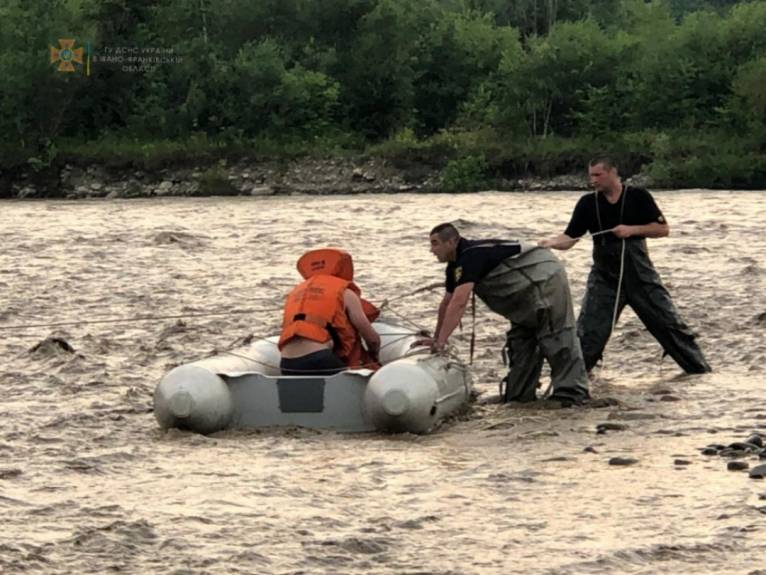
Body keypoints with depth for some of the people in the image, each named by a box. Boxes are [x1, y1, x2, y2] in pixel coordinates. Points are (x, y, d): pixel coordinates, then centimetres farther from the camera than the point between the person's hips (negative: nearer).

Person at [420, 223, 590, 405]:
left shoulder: (471, 257, -24)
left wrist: (441, 341, -31)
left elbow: (459, 303, -31)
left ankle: (571, 394, -13)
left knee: (556, 338, -12)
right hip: (527, 289, 11)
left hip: (545, 279, -11)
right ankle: (519, 394, 17)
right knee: (520, 339, 12)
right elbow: (447, 302, 20)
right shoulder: (455, 265, 9)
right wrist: (436, 338, 20)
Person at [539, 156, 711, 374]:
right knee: (588, 331, -6)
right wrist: (550, 242, -27)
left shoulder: (638, 197, -6)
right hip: (604, 277, 1)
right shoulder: (587, 204, -2)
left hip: (640, 274, -1)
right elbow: (569, 238, -6)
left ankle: (700, 368, 16)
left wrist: (632, 229, -18)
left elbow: (663, 229, -4)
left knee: (669, 322, 4)